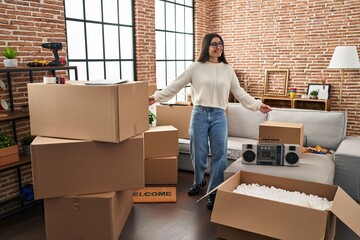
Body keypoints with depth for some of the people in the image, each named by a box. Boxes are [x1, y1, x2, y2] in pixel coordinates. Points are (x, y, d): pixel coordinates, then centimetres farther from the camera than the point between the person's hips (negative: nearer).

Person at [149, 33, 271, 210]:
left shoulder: (227, 69, 8)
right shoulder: (196, 67, 1)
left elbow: (239, 92, 13)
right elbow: (176, 85, 4)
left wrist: (257, 105, 7)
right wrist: (157, 97, -1)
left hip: (219, 115, 1)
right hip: (199, 114, -1)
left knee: (219, 154, -1)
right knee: (198, 153, 8)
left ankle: (214, 192, 11)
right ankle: (199, 181, 35)